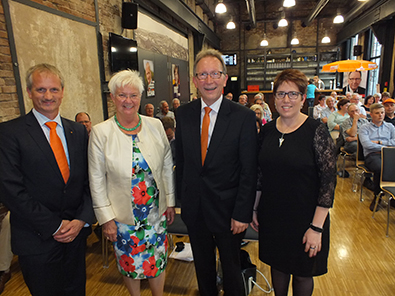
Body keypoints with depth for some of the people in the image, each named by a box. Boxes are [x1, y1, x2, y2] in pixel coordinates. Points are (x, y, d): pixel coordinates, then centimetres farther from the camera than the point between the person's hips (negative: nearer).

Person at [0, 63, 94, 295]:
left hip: (76, 232, 4)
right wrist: (54, 226, -14)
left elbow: (90, 180, 5)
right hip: (37, 239, -3)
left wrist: (82, 220, -7)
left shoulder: (78, 131, 5)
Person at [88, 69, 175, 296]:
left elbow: (167, 167, 3)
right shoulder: (101, 132, -9)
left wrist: (170, 202, 4)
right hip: (122, 215, -1)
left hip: (157, 211, 2)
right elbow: (97, 179, -6)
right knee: (130, 263, 17)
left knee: (158, 260, 14)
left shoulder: (155, 126, -2)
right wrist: (106, 218, -6)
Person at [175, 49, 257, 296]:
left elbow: (249, 171, -12)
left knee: (231, 268, 19)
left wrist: (242, 213, -13)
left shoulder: (244, 117, -13)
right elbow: (181, 159, 4)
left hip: (227, 208, -3)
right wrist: (181, 197, 4)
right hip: (194, 208, 4)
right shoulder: (184, 114, -1)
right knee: (202, 266, 25)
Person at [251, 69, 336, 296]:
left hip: (304, 218, -3)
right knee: (278, 266, 21)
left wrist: (316, 227, -15)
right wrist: (254, 209, 6)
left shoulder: (316, 131, -13)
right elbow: (260, 174, 6)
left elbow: (329, 181, -13)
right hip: (271, 216, 4)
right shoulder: (267, 130, 0)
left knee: (302, 274, 16)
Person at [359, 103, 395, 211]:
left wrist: (379, 142, 0)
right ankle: (377, 196, -14)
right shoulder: (364, 128, 13)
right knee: (380, 168, -36)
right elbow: (366, 144, -5)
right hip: (372, 155, -3)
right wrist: (384, 147, -7)